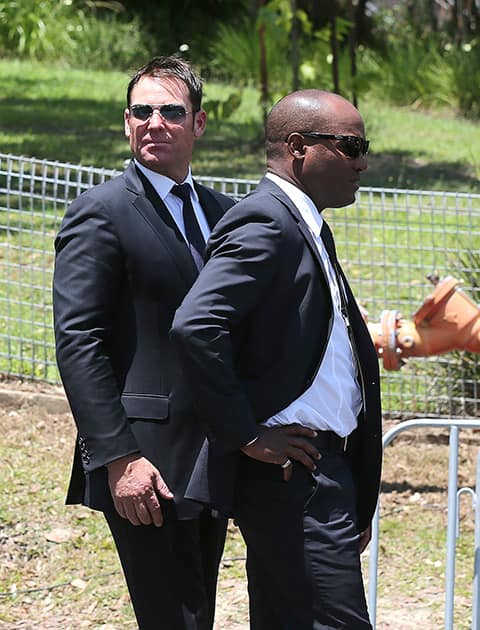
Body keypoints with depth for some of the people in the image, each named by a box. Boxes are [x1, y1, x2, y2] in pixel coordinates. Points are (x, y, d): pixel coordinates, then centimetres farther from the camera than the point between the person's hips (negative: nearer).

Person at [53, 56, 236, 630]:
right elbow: (77, 343, -14)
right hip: (146, 471, -7)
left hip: (211, 466, 7)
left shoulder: (222, 212, 14)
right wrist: (117, 457, -20)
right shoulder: (100, 212, -8)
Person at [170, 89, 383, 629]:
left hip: (323, 469, 10)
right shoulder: (265, 223, -13)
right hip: (292, 472, -10)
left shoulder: (304, 225, 19)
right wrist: (245, 436, -20)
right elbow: (195, 328, -26)